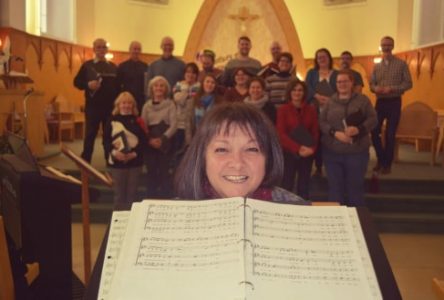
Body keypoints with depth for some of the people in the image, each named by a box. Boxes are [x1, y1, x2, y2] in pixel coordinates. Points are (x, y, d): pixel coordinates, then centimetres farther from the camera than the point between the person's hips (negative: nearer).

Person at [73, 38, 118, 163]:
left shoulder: (113, 67, 10)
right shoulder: (87, 65, 3)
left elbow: (119, 85, 12)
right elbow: (76, 81, 0)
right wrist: (88, 85, -19)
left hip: (110, 106, 2)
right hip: (92, 106, -2)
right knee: (90, 134, 1)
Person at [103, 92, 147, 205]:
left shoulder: (138, 121, 4)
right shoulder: (112, 120, 2)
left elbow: (144, 141, -2)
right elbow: (106, 140, -2)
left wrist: (135, 153, -15)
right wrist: (114, 152, -18)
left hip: (134, 161, 1)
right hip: (117, 162, 0)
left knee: (132, 192, 10)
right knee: (119, 192, 8)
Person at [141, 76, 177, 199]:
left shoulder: (170, 104, -1)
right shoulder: (147, 105, 8)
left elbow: (174, 125, -8)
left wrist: (162, 139, -17)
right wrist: (150, 140, -12)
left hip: (165, 144, -3)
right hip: (150, 144, 3)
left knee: (164, 172, 2)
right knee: (151, 173, 7)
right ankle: (151, 200, 17)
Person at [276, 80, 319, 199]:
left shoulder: (311, 109, 5)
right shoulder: (283, 109, -3)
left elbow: (315, 131, 5)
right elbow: (281, 134, -9)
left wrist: (312, 148, -13)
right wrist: (298, 148, -19)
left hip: (307, 153, 3)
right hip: (288, 152, -3)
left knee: (304, 185, 10)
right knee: (287, 184, -1)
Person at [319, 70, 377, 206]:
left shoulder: (362, 100, 3)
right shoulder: (330, 102, 8)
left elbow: (373, 119, -2)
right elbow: (321, 122, 1)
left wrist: (358, 129, -20)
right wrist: (335, 133, -16)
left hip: (357, 152, -1)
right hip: (332, 152, 2)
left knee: (355, 187, 7)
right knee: (335, 188, 8)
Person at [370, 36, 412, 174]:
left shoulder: (401, 64, -3)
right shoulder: (377, 66, 9)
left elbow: (408, 83, -7)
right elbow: (371, 83, 10)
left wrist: (392, 89, -20)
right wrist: (375, 88, -14)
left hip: (394, 103, -4)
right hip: (380, 102, 4)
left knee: (390, 134, 2)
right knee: (374, 131, 2)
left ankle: (387, 164, 15)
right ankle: (381, 159, 22)